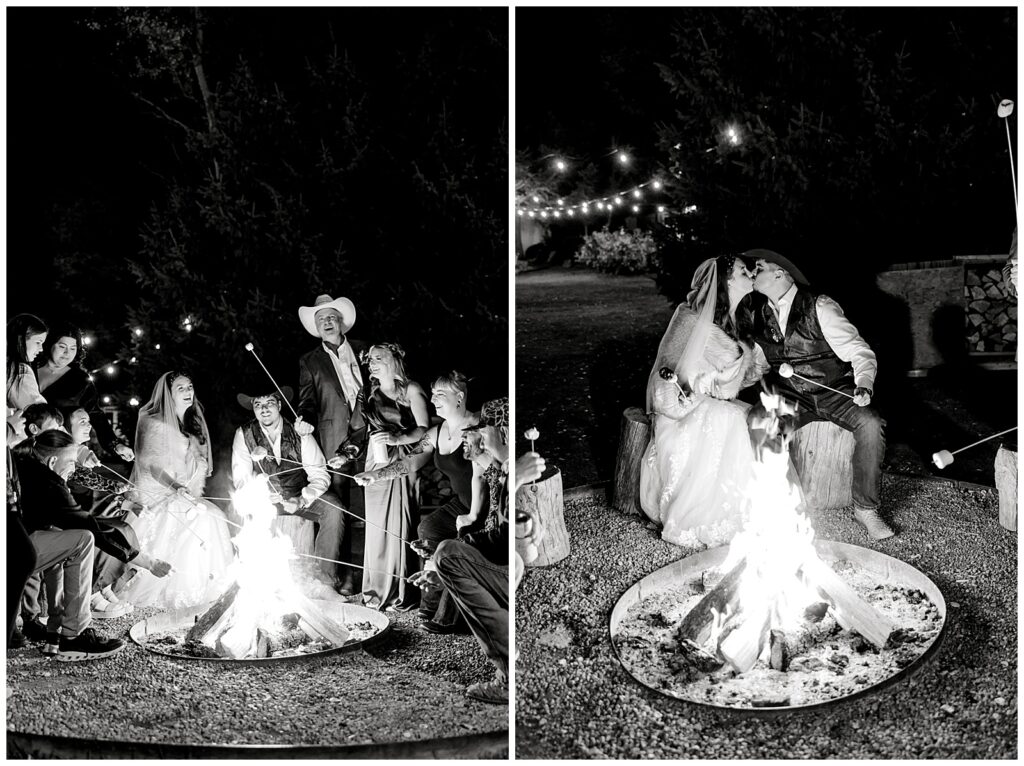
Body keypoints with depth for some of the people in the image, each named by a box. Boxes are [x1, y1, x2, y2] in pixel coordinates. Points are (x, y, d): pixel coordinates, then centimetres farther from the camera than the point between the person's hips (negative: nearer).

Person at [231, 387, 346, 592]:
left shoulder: (298, 432, -10)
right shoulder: (244, 434, -8)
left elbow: (320, 475, -12)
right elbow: (239, 480, -9)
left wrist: (302, 500, -30)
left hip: (301, 495, -1)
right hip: (264, 498, 1)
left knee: (332, 509, -28)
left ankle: (327, 577, -19)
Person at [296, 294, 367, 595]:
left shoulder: (364, 350, 14)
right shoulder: (310, 362, 13)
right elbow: (308, 400, 7)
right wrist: (305, 419, -14)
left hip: (369, 434, 0)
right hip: (335, 440, 0)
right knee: (340, 508, -2)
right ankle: (347, 572, 3)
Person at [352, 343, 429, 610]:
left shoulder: (411, 390, 0)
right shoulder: (370, 395, 15)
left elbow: (423, 429, -8)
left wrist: (398, 438, -21)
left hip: (403, 467, -4)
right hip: (375, 470, 5)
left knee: (400, 528, -6)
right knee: (377, 527, 4)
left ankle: (402, 593, 2)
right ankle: (378, 590, 14)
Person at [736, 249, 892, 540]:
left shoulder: (819, 307, -10)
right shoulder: (755, 314, 3)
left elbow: (859, 352, -10)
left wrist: (864, 385, -30)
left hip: (835, 392, -2)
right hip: (789, 397, 2)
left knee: (870, 423, -29)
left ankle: (865, 508, -14)